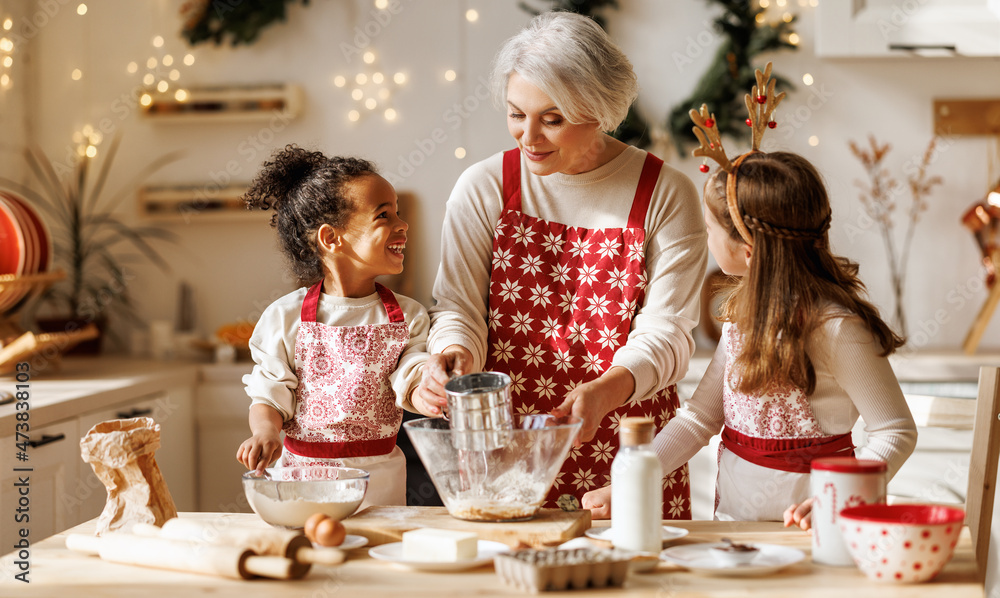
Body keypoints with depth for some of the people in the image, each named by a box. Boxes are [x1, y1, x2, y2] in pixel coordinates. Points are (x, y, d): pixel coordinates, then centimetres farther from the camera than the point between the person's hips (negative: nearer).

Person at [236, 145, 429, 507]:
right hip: (302, 474, -1)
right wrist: (266, 431, -18)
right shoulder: (286, 317, -1)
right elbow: (269, 396, 2)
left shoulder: (407, 318, 4)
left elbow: (411, 385, -7)